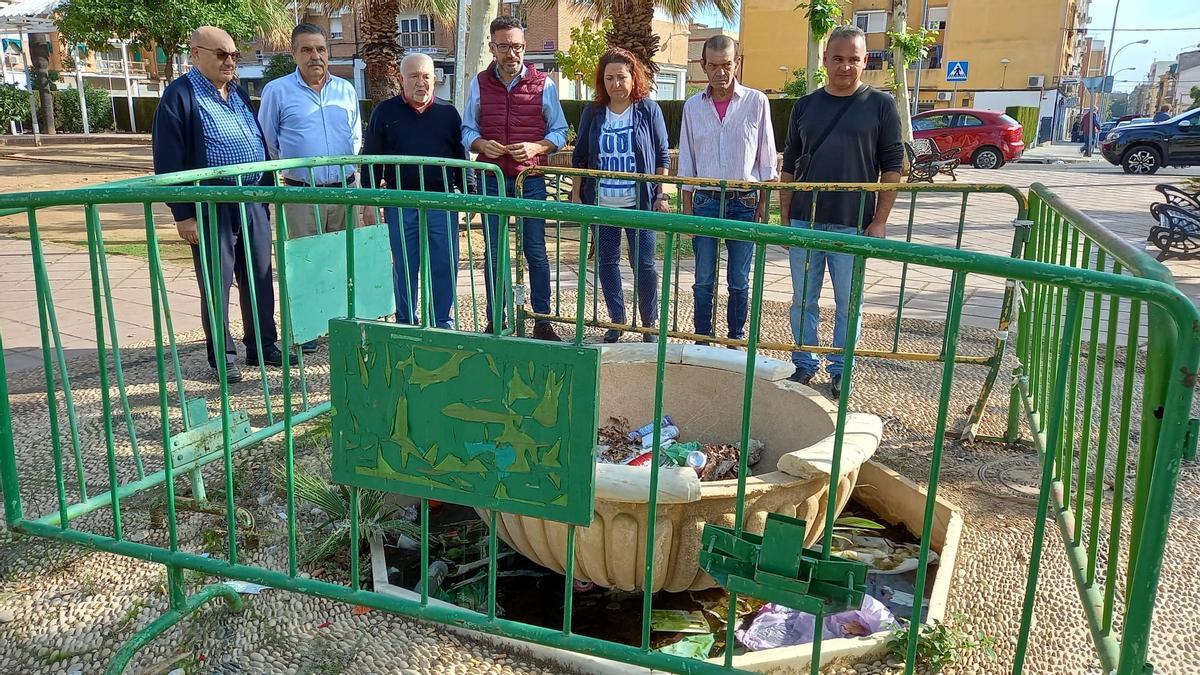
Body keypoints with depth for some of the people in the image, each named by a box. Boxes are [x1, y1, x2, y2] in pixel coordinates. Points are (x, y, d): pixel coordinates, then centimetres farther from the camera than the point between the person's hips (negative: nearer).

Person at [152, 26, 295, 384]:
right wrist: (183, 214, -14)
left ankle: (263, 345, 24)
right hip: (212, 205, -6)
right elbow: (168, 160, -11)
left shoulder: (239, 93, 14)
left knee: (259, 277, 11)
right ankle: (223, 356, 13)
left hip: (254, 201, 6)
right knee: (217, 282, 2)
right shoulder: (180, 95, -7)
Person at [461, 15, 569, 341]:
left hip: (530, 179, -2)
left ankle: (542, 321, 14)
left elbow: (559, 131, 4)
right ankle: (494, 320, 19)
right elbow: (467, 130, 11)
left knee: (536, 251, 3)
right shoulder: (479, 84, 5)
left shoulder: (543, 84, 0)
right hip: (492, 181, 2)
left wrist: (536, 147, -15)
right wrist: (481, 144, -12)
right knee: (492, 251, 8)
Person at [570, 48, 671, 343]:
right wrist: (576, 194, 6)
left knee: (643, 263, -2)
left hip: (639, 202, -3)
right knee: (607, 262, 8)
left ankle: (650, 324, 12)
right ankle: (617, 320, 22)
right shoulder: (593, 113, 5)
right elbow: (580, 158, 10)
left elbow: (662, 156, 2)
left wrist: (662, 196, -3)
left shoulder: (648, 109, -1)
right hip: (601, 202, 3)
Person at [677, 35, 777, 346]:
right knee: (703, 280, 5)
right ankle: (702, 340, 16)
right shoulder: (693, 106, 5)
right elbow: (687, 162, 9)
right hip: (705, 201, 2)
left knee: (739, 281, 6)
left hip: (744, 203, -1)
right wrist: (686, 206, 4)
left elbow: (766, 159, 2)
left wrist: (763, 203, -2)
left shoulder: (757, 102, -1)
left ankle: (736, 339, 19)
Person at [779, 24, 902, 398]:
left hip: (853, 225, -2)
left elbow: (891, 167, -1)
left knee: (847, 304, 7)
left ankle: (840, 369, 21)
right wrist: (785, 218, 6)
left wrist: (879, 221, -7)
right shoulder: (805, 106, 8)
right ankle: (804, 364, 24)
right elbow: (789, 167, 11)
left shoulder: (880, 105, 0)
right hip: (804, 222, 3)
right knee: (803, 301, 10)